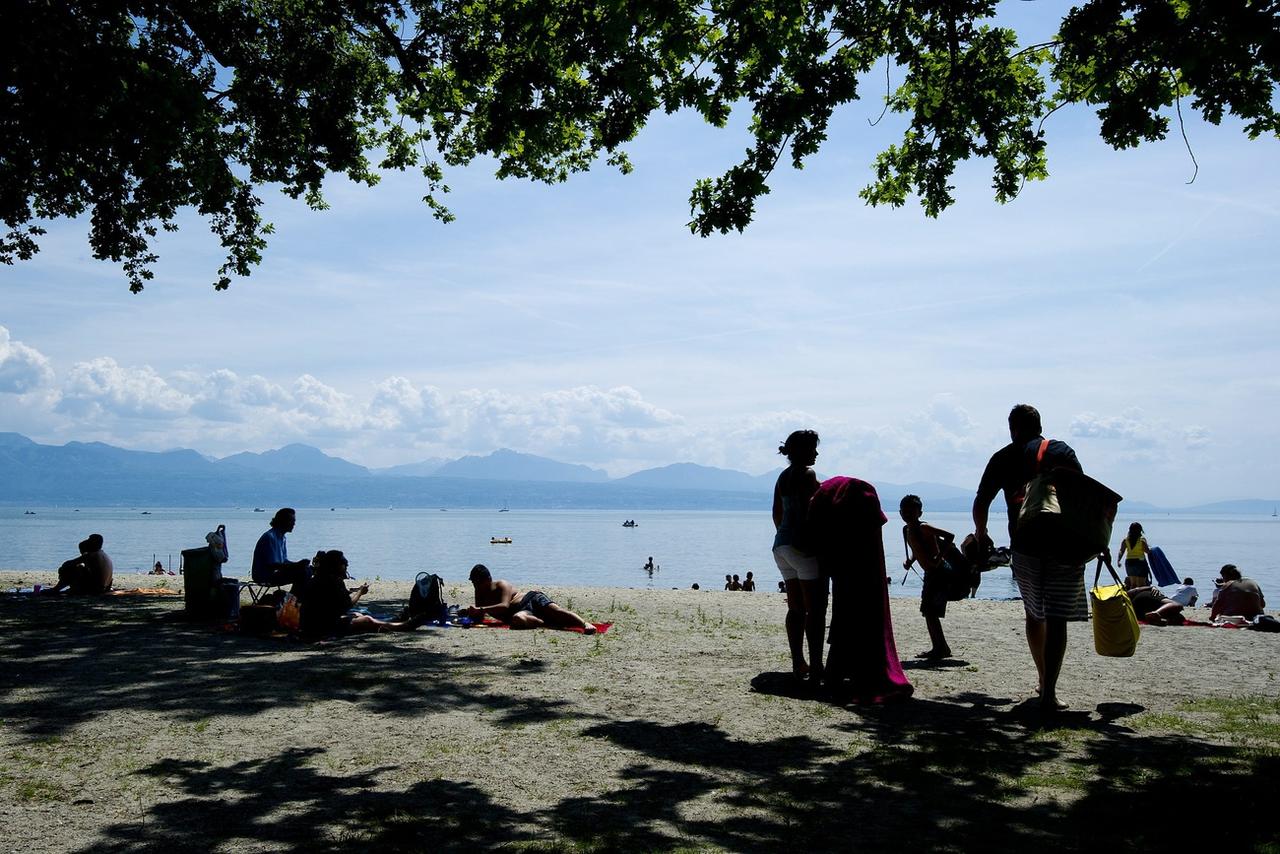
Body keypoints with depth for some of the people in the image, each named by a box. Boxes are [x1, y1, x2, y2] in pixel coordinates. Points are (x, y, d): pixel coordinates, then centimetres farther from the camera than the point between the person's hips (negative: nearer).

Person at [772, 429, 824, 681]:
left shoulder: (783, 477, 15)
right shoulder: (807, 475, -11)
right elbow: (809, 511, -19)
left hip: (782, 544, 9)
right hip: (805, 546, -9)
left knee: (795, 608, 11)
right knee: (816, 609, -6)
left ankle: (798, 663, 13)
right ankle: (816, 667, -8)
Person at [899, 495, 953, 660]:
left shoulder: (923, 527, -16)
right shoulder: (907, 530, 10)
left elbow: (949, 536, -24)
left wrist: (938, 558, -29)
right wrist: (909, 561, 7)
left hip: (940, 572, -10)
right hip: (930, 574, 10)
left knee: (930, 611, -11)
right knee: (927, 611, 14)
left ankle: (942, 648, -5)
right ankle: (937, 647, 22)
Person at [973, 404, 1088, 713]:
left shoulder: (1003, 458, 8)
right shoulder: (1061, 451, 4)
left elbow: (981, 502, 8)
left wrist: (980, 532, 25)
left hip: (1024, 546, 2)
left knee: (1034, 615, 20)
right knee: (1056, 619, -1)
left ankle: (1044, 681, 29)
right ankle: (1049, 693, -7)